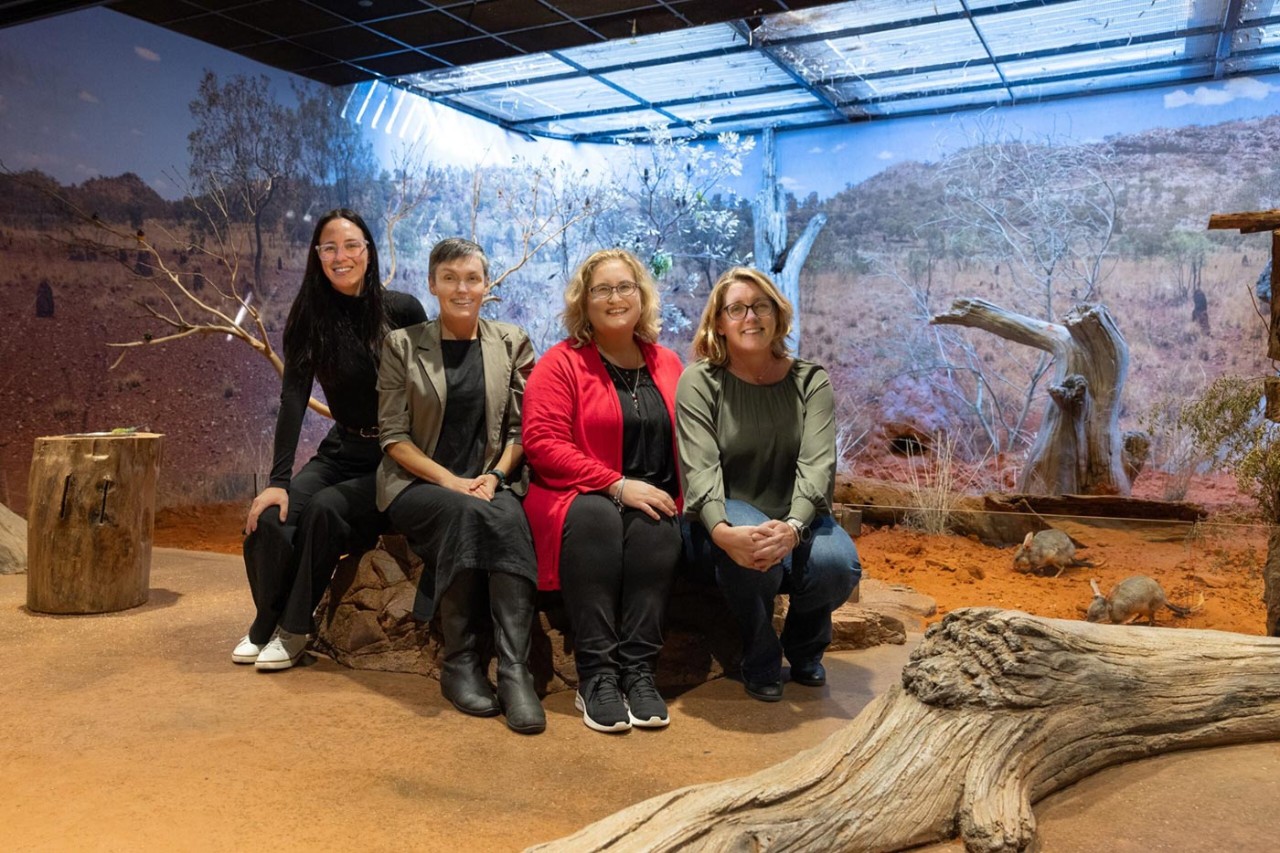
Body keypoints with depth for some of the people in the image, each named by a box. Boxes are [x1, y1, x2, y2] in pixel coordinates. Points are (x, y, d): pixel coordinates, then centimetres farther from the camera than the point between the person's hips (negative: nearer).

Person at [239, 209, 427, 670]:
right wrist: (278, 478, -20)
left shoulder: (402, 310, -9)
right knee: (269, 519, -19)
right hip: (341, 451, 4)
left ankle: (293, 630, -10)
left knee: (325, 509, -29)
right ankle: (265, 624, 7)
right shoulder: (310, 317, -2)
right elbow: (293, 398, -11)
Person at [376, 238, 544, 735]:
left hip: (488, 484, 1)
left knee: (510, 518, -34)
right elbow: (393, 435, 0)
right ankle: (458, 664, -22)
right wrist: (450, 480, -14)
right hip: (417, 484, -1)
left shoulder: (511, 344, 11)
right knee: (466, 514, -35)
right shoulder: (402, 345, 6)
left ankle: (514, 669, -34)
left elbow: (521, 427, 8)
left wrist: (496, 475, -11)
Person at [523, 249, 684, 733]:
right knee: (595, 519, -35)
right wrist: (617, 485, -16)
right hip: (577, 498, -3)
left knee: (658, 527, -30)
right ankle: (595, 676, -30)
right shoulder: (561, 363, 2)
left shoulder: (667, 365, 15)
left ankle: (638, 671, -26)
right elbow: (543, 443, -10)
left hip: (650, 502, 3)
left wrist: (673, 500, -6)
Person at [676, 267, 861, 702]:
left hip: (795, 517, 3)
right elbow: (700, 469, -17)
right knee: (748, 552, -37)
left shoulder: (809, 380, 2)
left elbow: (817, 463, -13)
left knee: (838, 563, -30)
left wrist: (793, 527, -34)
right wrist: (723, 532, -38)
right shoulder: (700, 381, -3)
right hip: (727, 521, -2)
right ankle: (760, 660, -5)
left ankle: (804, 647, 8)